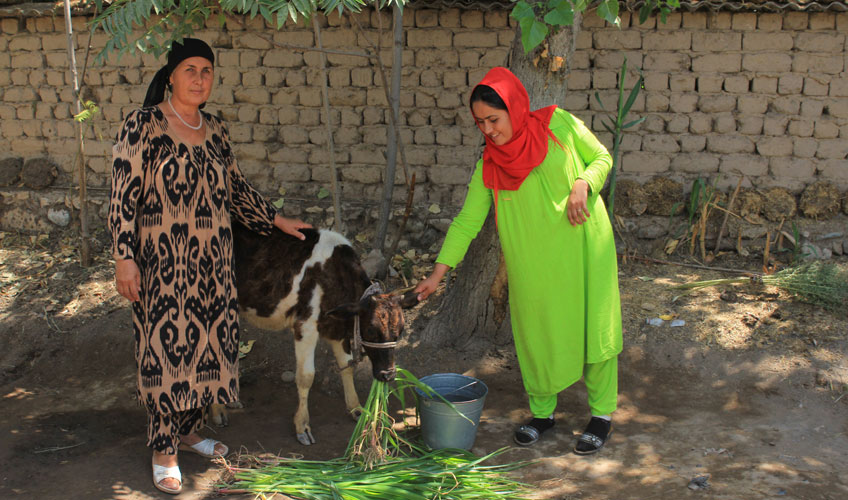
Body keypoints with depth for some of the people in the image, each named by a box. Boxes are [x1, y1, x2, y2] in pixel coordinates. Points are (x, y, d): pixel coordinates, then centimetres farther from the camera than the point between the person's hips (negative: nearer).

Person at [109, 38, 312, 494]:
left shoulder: (215, 130, 9)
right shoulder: (142, 125, -8)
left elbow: (235, 190, 20)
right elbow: (123, 195, -11)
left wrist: (277, 221, 22)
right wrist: (125, 257, -17)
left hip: (212, 260, 6)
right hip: (162, 262, -6)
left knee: (205, 345, 11)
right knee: (167, 349, -1)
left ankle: (189, 431, 28)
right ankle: (163, 451, 11)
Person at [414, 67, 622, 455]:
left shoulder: (559, 125, -6)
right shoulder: (489, 166, -1)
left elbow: (601, 157, 4)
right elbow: (467, 220, 1)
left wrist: (582, 184, -17)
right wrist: (438, 273, -4)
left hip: (583, 245, -2)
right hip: (531, 260, 2)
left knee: (594, 326, 2)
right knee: (535, 330, 7)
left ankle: (602, 414, 17)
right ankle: (542, 411, 26)